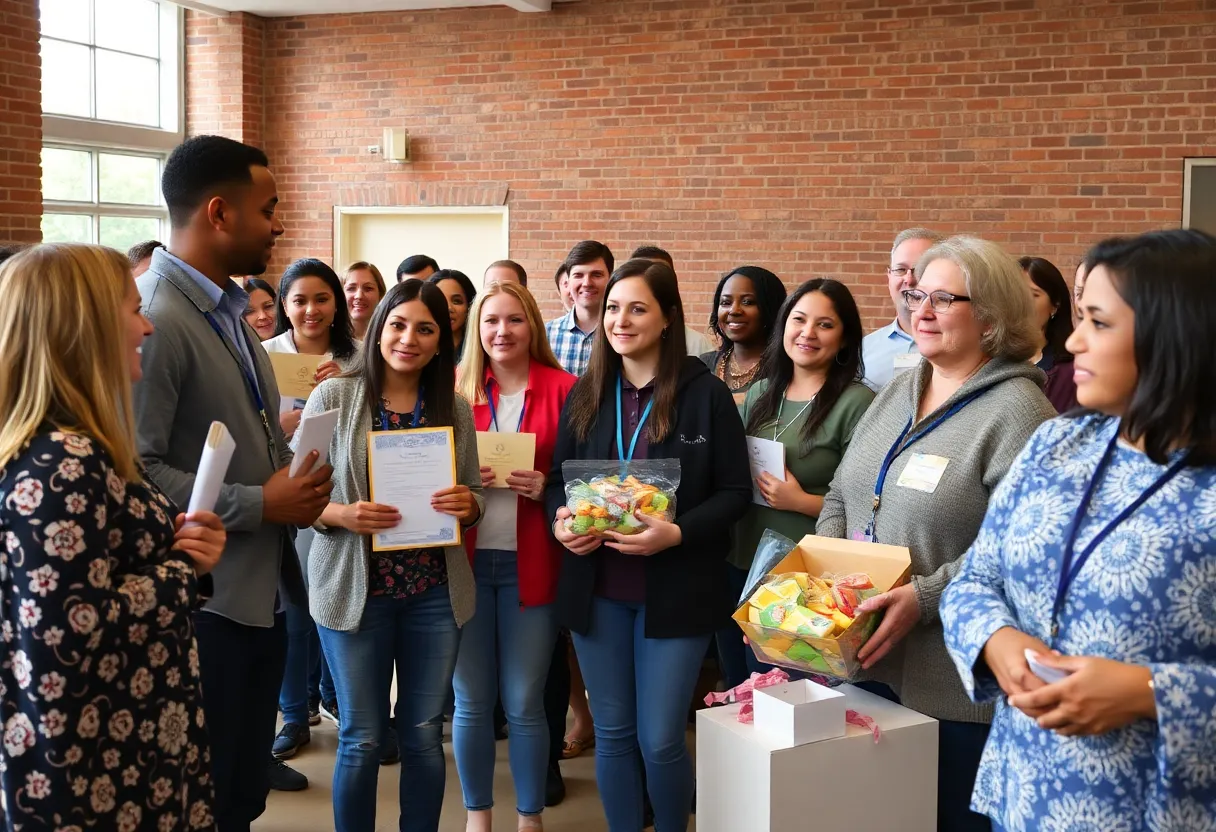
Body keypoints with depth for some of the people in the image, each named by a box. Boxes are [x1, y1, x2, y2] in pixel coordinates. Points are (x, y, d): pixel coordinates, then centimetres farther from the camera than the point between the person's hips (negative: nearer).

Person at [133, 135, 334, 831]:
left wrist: (296, 479, 4)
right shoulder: (155, 321, -18)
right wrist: (260, 505, -19)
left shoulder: (229, 309, 12)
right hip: (202, 603, -9)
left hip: (260, 590, 9)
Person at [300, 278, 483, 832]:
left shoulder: (455, 409, 3)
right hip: (356, 589, -2)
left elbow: (474, 497, 10)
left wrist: (467, 505, -12)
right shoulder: (333, 396, -5)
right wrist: (341, 515, -23)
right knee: (362, 739, 7)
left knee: (424, 735, 11)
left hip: (435, 592, 3)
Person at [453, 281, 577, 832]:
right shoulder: (455, 389, 5)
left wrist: (547, 488, -15)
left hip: (530, 563, -2)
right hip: (465, 560, 2)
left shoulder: (563, 390, -1)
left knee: (524, 703, 5)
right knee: (471, 700, 9)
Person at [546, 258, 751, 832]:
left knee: (660, 740, 1)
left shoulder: (706, 394, -6)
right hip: (596, 587, 4)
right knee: (612, 733, 12)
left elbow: (734, 493, -6)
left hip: (674, 589, -3)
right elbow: (557, 480, 12)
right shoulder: (585, 395, 6)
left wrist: (677, 533, -21)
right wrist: (560, 521, -10)